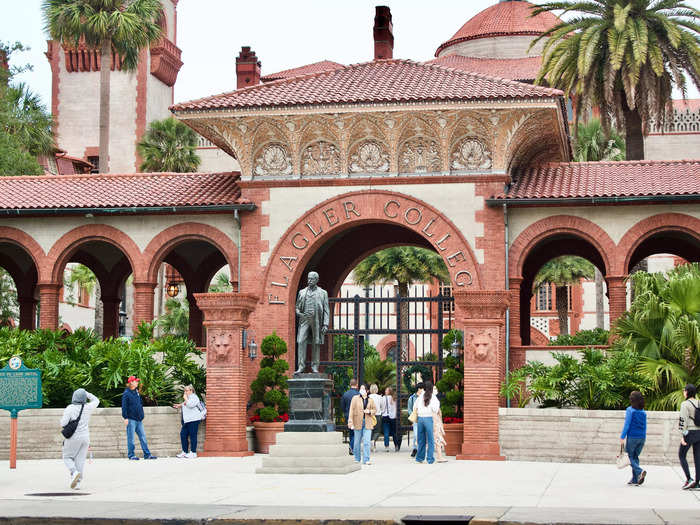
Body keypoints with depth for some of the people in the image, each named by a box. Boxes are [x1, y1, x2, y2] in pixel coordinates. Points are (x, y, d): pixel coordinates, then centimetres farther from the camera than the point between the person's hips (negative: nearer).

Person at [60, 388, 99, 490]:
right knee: (80, 460, 7)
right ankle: (77, 483, 2)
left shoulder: (69, 409, -12)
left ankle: (74, 473, -15)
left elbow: (63, 424, -14)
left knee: (67, 457, 11)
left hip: (73, 437, -3)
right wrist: (87, 393, 16)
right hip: (85, 437, 3)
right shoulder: (87, 408, -1)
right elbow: (96, 401, 19)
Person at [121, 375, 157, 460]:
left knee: (143, 437, 6)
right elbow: (124, 406, -12)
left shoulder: (136, 392, 14)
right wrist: (125, 417, -18)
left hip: (139, 419, 7)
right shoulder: (126, 393, -8)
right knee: (131, 438, 0)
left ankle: (147, 454, 8)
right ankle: (131, 455, 7)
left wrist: (141, 416, 20)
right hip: (131, 419, -7)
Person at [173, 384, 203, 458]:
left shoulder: (194, 397, -7)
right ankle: (184, 452, 11)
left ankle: (193, 453, -1)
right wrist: (179, 406, 20)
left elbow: (190, 405, -23)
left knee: (192, 436, -6)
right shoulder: (188, 398, 22)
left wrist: (185, 398, -10)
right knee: (183, 434, 5)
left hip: (193, 420, -10)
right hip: (186, 421, 10)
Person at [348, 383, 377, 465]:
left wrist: (370, 411, -6)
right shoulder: (355, 398, 3)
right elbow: (352, 410, -2)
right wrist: (350, 422, -10)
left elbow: (375, 409, 17)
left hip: (368, 423, 1)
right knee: (357, 441, 7)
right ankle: (357, 459, 20)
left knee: (366, 442, -7)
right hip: (358, 422, -1)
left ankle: (366, 460, -6)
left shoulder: (370, 400, 8)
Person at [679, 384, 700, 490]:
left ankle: (689, 479, -6)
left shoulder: (685, 404, -9)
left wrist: (683, 436, -14)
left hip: (689, 433, -6)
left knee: (681, 455, 6)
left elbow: (684, 421, -15)